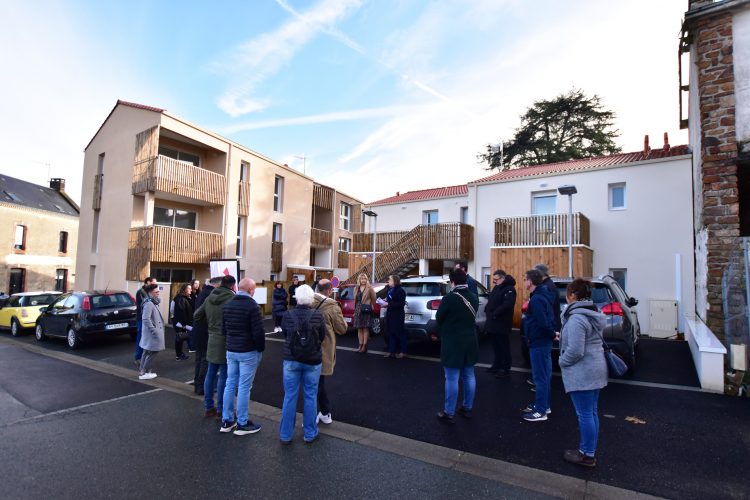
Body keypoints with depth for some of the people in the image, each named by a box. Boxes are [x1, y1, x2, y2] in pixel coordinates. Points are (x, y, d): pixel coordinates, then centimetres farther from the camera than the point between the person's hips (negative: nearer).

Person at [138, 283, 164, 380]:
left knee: (147, 352, 16)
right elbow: (146, 318, -27)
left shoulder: (153, 302, 12)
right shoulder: (149, 303, -20)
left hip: (153, 332, 11)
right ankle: (143, 373, 4)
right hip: (151, 333, -11)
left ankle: (143, 371, 25)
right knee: (152, 352, -3)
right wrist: (154, 330, -24)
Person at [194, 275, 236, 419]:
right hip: (226, 342, -7)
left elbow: (196, 316, 14)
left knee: (211, 373, 16)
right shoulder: (232, 299, -18)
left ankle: (208, 407, 26)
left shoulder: (210, 298, 5)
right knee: (224, 376, 3)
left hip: (212, 340, 7)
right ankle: (220, 409, 13)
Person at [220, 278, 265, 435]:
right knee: (244, 387, 1)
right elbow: (258, 332, -19)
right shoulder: (252, 306, -18)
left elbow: (224, 328, 13)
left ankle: (227, 421, 24)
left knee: (230, 385, 14)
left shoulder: (227, 305, 6)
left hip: (230, 351, 7)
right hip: (248, 352, -7)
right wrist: (261, 348, -4)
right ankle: (242, 424, 11)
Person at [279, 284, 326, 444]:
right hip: (313, 361, -1)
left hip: (291, 360, 1)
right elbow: (322, 336, -1)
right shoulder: (318, 316, -13)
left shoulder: (287, 315, -11)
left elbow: (285, 335, 2)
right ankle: (310, 434, 24)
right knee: (310, 397, 12)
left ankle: (285, 435, 22)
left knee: (289, 397, 12)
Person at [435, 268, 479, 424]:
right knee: (469, 376, 16)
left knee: (452, 378, 0)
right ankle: (468, 408, 29)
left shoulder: (449, 298, -19)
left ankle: (449, 413, 9)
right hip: (470, 342, 7)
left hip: (452, 343, -7)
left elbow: (439, 318, -7)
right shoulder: (474, 298, 3)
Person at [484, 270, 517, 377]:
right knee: (496, 346, 17)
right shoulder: (496, 288, 15)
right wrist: (487, 310, 4)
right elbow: (491, 301, 22)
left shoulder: (509, 289, -15)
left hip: (502, 324, -9)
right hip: (493, 322, 9)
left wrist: (495, 313, -25)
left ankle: (506, 369, 11)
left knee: (504, 347, 1)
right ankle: (496, 365, 28)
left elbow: (508, 304, -28)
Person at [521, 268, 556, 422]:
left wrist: (552, 334, -12)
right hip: (542, 341, 10)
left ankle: (540, 411, 9)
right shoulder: (542, 295, 11)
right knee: (544, 375, 18)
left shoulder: (536, 299, -22)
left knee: (540, 377, -1)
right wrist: (551, 333, 10)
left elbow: (543, 323, -27)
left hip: (538, 343, -10)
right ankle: (543, 405, 31)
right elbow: (546, 320, 15)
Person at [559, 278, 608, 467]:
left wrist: (562, 362, -7)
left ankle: (587, 455, 15)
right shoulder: (593, 314, 10)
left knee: (585, 414, 2)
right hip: (595, 369, 10)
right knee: (591, 412, 17)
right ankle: (589, 450, 30)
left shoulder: (577, 318, -22)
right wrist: (563, 337, 14)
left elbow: (575, 351, -25)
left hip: (582, 373, -10)